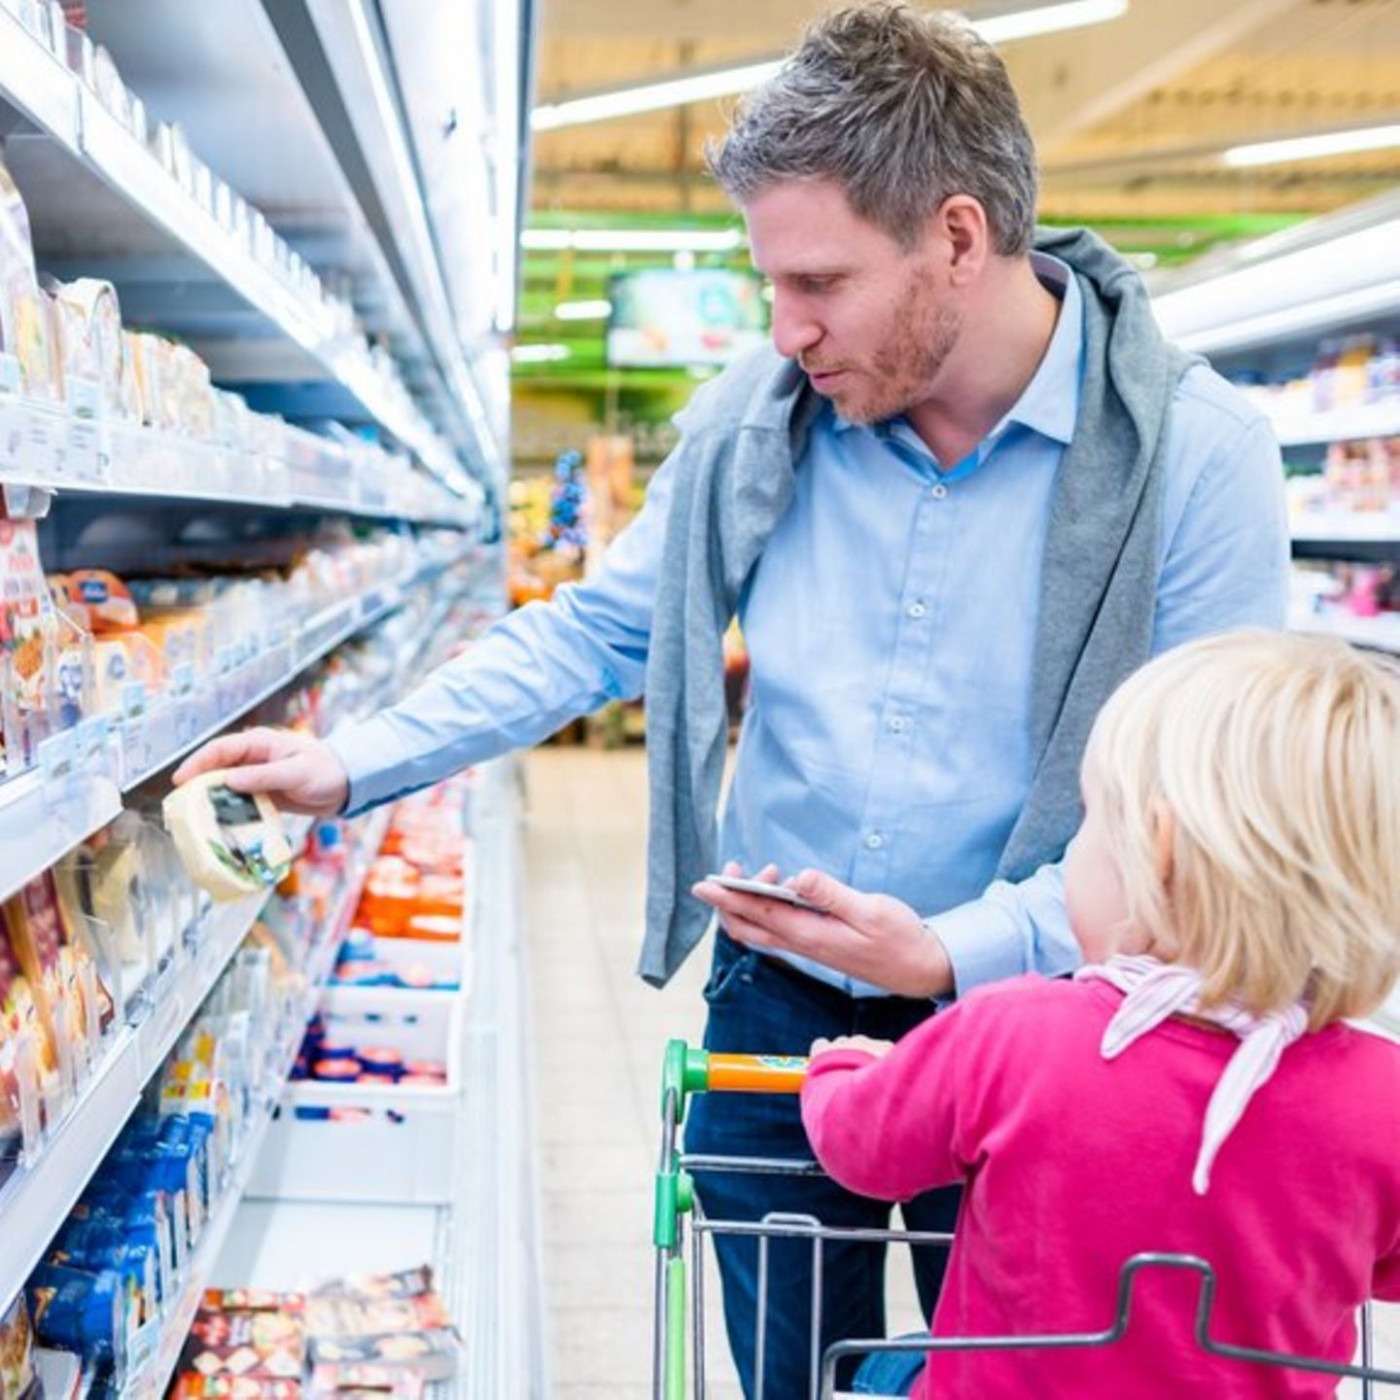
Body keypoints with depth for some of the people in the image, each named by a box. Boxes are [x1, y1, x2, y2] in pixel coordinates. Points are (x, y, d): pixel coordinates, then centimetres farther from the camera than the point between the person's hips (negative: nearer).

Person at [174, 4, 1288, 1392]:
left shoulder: (1196, 456, -16)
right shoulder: (757, 414, -5)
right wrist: (349, 764, -4)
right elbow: (594, 632, 3)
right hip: (775, 1011, 3)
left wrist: (959, 951, -25)